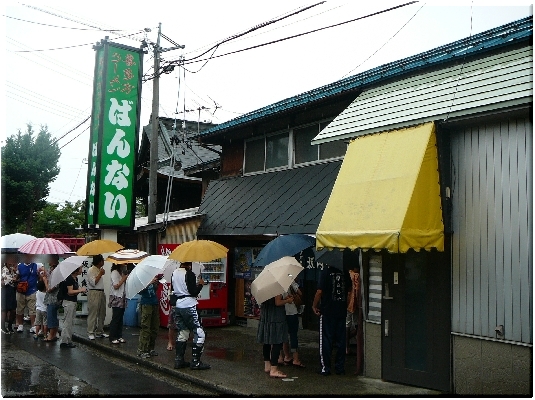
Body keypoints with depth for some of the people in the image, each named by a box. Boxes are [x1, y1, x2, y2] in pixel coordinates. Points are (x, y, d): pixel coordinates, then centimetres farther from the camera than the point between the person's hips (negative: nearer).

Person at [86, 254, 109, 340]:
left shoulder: (99, 270, 16)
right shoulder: (91, 270, -9)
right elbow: (93, 282, -18)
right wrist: (100, 274, -12)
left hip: (101, 293, 9)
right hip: (94, 293, -9)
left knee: (102, 314, 11)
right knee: (93, 314, -7)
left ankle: (99, 331, 19)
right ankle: (90, 333, -3)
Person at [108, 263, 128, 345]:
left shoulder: (121, 272, 16)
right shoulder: (114, 273, -11)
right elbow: (116, 286, -17)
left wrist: (126, 276, 5)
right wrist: (124, 278, -13)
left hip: (122, 298, 9)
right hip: (116, 299, -9)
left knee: (120, 319, 9)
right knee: (115, 319, -5)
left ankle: (119, 336, 14)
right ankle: (112, 338, 0)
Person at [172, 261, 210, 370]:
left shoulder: (174, 274, 9)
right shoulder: (189, 274, -13)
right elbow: (193, 292, -17)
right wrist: (200, 284, 0)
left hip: (177, 307, 8)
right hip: (189, 307, -8)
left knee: (182, 333, 14)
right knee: (199, 333, -1)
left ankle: (178, 361, 13)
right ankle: (195, 362, -2)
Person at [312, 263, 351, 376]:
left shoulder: (326, 270, -13)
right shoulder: (345, 271, 1)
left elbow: (320, 291, -15)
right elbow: (349, 288, 13)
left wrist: (314, 306, -3)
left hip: (327, 311, -4)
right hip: (342, 310, 4)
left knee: (326, 339, 3)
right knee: (341, 339, 11)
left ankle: (325, 367, 5)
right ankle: (340, 367, 15)